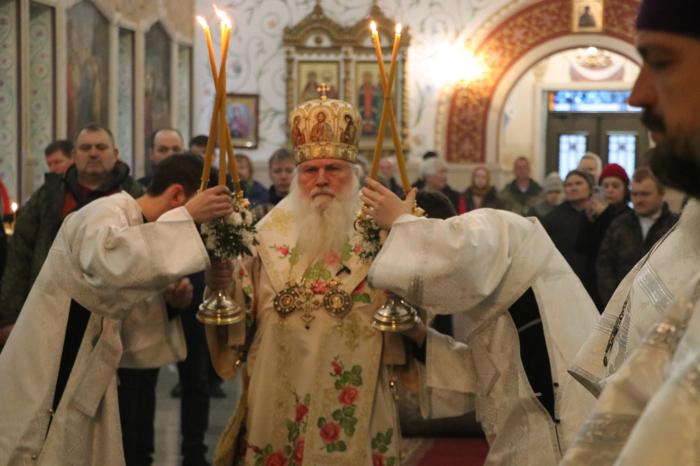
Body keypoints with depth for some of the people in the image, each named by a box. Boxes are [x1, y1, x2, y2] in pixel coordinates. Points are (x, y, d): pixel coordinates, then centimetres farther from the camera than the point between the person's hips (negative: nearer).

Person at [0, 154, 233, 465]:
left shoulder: (136, 225, 10)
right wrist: (186, 217, -38)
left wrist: (166, 296, 0)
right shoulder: (107, 212, -17)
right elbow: (111, 262, -42)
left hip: (84, 375, 9)